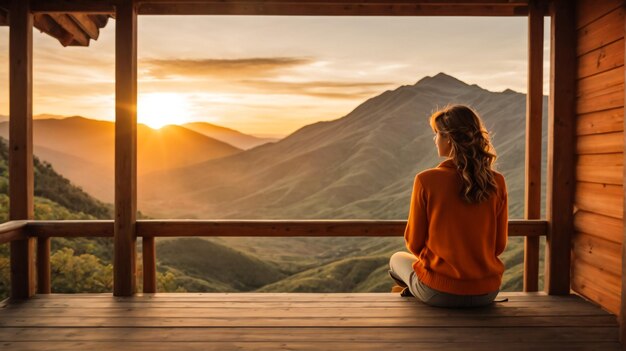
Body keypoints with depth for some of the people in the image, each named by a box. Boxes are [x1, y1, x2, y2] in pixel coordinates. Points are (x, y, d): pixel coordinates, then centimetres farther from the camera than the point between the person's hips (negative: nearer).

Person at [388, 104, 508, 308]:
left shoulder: (426, 181, -18)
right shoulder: (497, 183, -9)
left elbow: (414, 243, -8)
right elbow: (499, 245, 1)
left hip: (438, 293, -3)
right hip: (487, 292, 4)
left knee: (397, 260, 28)